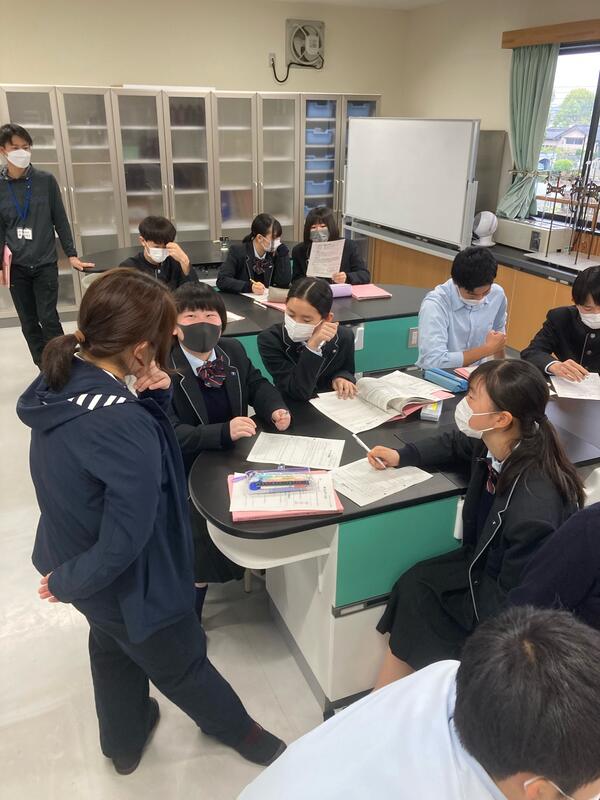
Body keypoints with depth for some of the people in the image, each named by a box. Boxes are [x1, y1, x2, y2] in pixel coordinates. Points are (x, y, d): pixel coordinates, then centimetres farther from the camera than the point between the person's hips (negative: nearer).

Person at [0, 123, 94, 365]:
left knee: (48, 319, -5)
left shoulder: (46, 180, -2)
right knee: (29, 323, 8)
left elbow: (60, 220, 3)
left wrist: (71, 255, 0)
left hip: (45, 263, -2)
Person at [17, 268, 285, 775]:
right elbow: (124, 541, -34)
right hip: (125, 583, -7)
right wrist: (68, 582, -15)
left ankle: (124, 741, 60)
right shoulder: (125, 428, -38)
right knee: (183, 665, 21)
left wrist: (153, 400, -17)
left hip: (71, 556, 8)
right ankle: (240, 731, 51)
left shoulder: (61, 382, -11)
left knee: (113, 648, 33)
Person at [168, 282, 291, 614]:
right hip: (188, 468, -6)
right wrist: (224, 432, -36)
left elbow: (256, 384, 15)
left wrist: (276, 409, -7)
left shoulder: (233, 351, -2)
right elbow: (168, 434, -24)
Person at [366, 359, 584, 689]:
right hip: (484, 561, 7)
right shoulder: (493, 443, -14)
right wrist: (402, 456, 2)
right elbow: (454, 444, 11)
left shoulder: (534, 506, -36)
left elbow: (512, 598, -25)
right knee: (414, 586, -8)